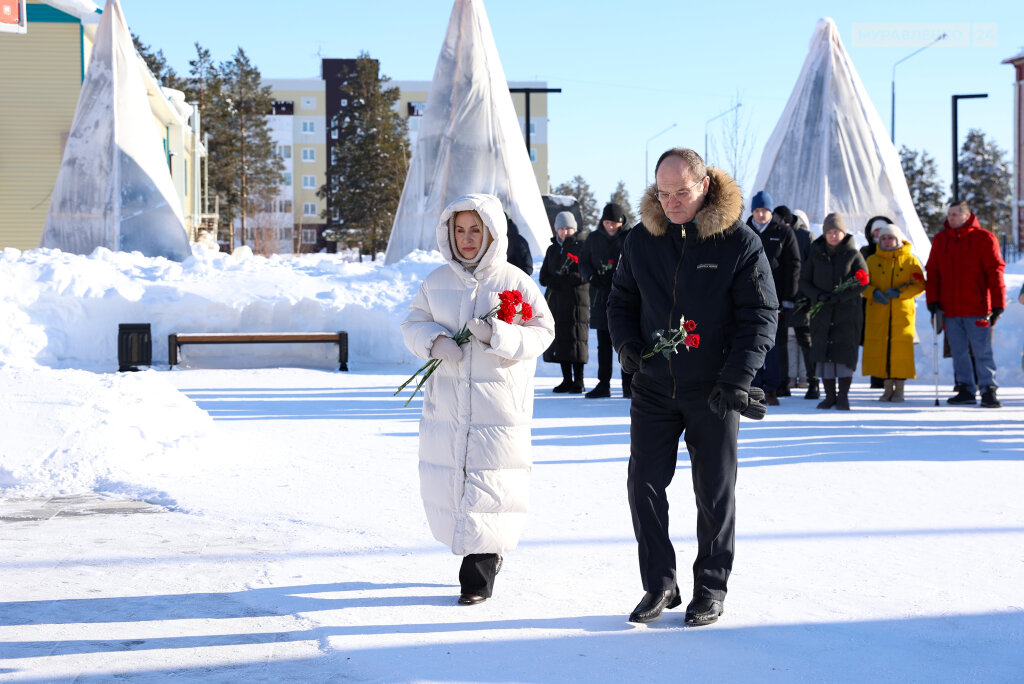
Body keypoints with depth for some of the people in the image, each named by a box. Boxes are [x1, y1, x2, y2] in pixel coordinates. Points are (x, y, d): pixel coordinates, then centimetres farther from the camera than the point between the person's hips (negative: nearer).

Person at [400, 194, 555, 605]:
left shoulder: (514, 281, -3)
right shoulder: (438, 281, 9)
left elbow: (542, 331, -5)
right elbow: (413, 323, 12)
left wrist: (497, 335, -21)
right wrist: (434, 340, -10)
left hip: (499, 405, -4)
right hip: (446, 404, 4)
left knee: (488, 485, -4)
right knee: (444, 479, 7)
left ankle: (479, 571, 8)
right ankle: (482, 550, 29)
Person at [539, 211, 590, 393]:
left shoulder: (581, 247, 2)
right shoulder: (552, 249, 17)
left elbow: (585, 275, -8)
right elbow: (544, 278, 11)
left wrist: (559, 279, -12)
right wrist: (566, 281, -7)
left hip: (577, 301, -5)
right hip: (556, 301, 5)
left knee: (576, 339, -9)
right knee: (559, 339, 3)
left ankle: (578, 381, -5)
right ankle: (567, 380, 11)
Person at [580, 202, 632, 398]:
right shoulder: (594, 239, 9)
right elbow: (583, 262, 14)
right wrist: (591, 276, -6)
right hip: (600, 299, 3)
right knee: (603, 343, 9)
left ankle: (629, 384, 7)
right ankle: (603, 384, 15)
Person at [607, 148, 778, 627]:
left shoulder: (739, 243, -8)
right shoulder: (641, 240, 3)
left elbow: (760, 315, -8)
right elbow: (621, 300, 15)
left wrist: (737, 378, -18)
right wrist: (626, 343, -5)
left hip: (714, 393, -3)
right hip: (653, 388, 3)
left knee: (715, 492, 6)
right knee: (644, 485, 1)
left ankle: (711, 588, 19)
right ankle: (659, 584, 14)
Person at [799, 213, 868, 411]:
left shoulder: (853, 254, 2)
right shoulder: (816, 255, 8)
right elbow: (804, 281, 7)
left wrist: (840, 297, -17)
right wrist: (819, 295, -12)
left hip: (848, 313, -2)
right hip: (822, 313, 2)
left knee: (845, 352, -8)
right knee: (823, 353, 1)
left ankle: (843, 396, -1)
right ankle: (830, 396, 10)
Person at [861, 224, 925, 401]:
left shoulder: (910, 261, 6)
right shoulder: (872, 260, 11)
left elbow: (920, 285, 1)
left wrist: (900, 292, -14)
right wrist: (874, 293, -14)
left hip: (903, 313, -2)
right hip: (877, 314, 2)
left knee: (901, 349, -4)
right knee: (880, 348, -1)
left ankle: (899, 388, 7)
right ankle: (888, 388, 12)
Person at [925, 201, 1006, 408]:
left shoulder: (984, 238, -2)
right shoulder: (940, 240, 11)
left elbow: (995, 272, -3)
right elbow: (932, 272, 13)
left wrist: (998, 304, -7)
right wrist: (932, 300, 2)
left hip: (977, 309, -4)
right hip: (950, 309, 4)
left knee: (982, 352, -3)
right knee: (959, 352, 8)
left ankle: (988, 391, 2)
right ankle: (966, 390, 15)